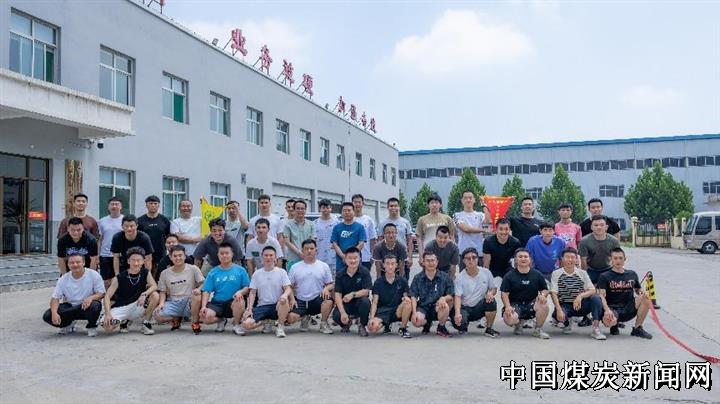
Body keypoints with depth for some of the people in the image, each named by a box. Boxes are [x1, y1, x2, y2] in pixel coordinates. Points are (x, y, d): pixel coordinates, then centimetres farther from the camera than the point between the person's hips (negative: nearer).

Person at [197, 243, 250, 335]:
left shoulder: (240, 270, 3)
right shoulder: (213, 272, 7)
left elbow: (247, 287, 0)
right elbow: (206, 291, 3)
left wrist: (241, 292, -22)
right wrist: (203, 306, -12)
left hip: (233, 303, -1)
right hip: (216, 303, 2)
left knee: (240, 300, -36)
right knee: (205, 317, -27)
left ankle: (237, 324, -5)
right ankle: (221, 320, 11)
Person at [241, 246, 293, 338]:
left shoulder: (281, 272, 3)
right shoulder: (257, 274, 8)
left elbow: (288, 289, -4)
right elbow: (252, 293, 6)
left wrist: (285, 295, -29)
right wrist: (249, 308, -8)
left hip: (277, 306, -2)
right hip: (262, 306, 2)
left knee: (284, 301, -38)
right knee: (246, 324, -23)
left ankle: (280, 327, -13)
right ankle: (266, 322, 9)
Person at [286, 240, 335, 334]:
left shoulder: (324, 266, 5)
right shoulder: (295, 267, 6)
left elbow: (331, 284, 6)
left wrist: (326, 288, -17)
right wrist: (292, 299, -10)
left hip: (317, 299, 0)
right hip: (300, 301, 1)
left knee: (329, 299, -33)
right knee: (291, 318, -25)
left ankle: (323, 323, -5)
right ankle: (305, 317, 13)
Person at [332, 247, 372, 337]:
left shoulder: (364, 272, -11)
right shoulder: (340, 275, -6)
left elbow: (366, 291, -16)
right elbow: (337, 295, -12)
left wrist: (353, 294, -34)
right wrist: (343, 313, -25)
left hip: (359, 302, -1)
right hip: (345, 303, 1)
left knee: (365, 301, -35)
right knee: (336, 316, -27)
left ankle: (362, 326, -6)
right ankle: (347, 323, 14)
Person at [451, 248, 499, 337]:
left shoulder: (486, 272, -2)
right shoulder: (460, 278, -10)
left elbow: (494, 289, 8)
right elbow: (457, 297, -18)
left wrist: (491, 293, -18)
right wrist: (457, 313, -35)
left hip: (480, 307, 2)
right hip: (465, 308, -2)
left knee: (491, 301, -28)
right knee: (458, 323, -30)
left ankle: (489, 329, -7)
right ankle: (464, 326, 12)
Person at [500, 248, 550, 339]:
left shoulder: (537, 275, 7)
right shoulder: (509, 276, 0)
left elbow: (545, 290, 12)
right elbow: (504, 293, -5)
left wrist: (543, 295, -13)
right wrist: (507, 306, -21)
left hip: (531, 304, 2)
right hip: (515, 304, -2)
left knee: (544, 305, -31)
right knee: (509, 319, -33)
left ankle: (538, 330, -4)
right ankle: (519, 322, 11)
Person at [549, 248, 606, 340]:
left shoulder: (582, 273, 4)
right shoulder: (556, 274, -1)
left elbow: (592, 291, -6)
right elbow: (554, 293, -10)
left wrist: (581, 296, -28)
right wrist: (559, 310, -26)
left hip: (580, 306, 1)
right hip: (564, 306, -1)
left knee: (596, 298, -25)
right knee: (556, 314, -34)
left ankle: (596, 328, -22)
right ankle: (567, 323, 4)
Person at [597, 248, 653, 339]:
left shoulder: (632, 274, 13)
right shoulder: (604, 277, -1)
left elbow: (638, 290, 21)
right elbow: (601, 296, -10)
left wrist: (642, 293, -5)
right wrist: (607, 310, -28)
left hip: (628, 309, 3)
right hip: (612, 308, -3)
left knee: (646, 298, -22)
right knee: (608, 321, -37)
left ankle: (637, 329, -7)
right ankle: (614, 324, 5)